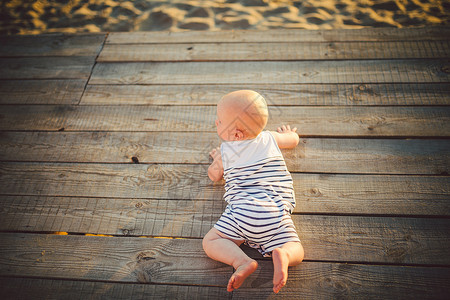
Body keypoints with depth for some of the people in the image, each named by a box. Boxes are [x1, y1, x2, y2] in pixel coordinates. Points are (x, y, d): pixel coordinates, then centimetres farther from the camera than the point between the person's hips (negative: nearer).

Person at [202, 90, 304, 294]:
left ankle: (242, 262, -18)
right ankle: (282, 255, -27)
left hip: (242, 210, -2)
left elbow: (214, 176, 31)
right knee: (296, 252, 7)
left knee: (210, 241, 7)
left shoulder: (225, 151, 13)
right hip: (275, 212, 2)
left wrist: (216, 159, 51)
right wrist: (288, 132, 61)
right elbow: (293, 140, 39)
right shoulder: (270, 138, 18)